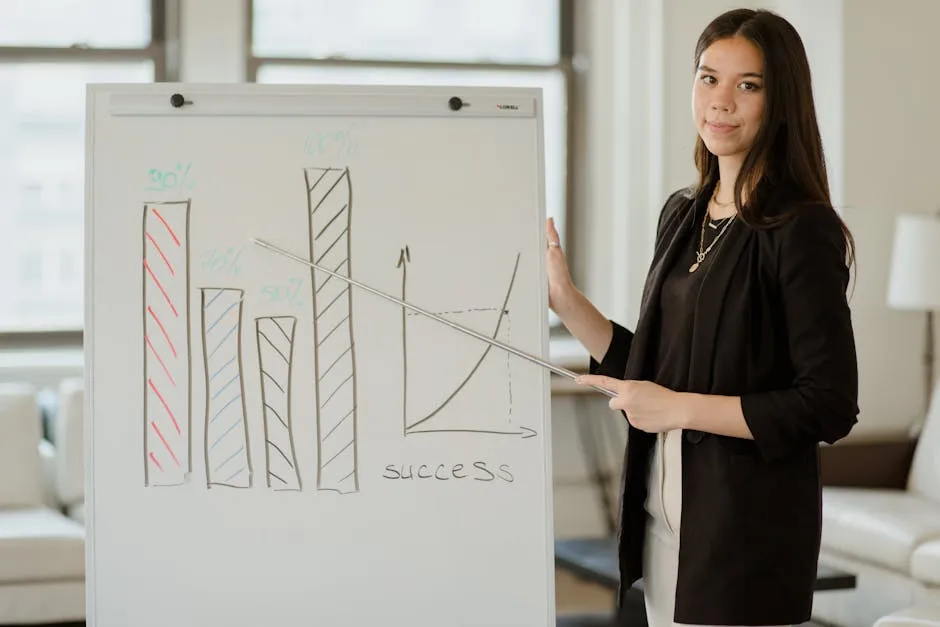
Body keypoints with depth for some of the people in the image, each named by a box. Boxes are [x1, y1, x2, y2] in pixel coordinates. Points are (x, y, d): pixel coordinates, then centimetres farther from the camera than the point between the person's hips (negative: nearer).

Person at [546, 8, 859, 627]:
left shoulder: (802, 230, -14)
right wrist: (565, 300, 4)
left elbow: (830, 407, -17)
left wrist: (679, 409, -16)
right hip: (664, 513, 7)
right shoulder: (682, 213, 9)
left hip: (749, 529, -7)